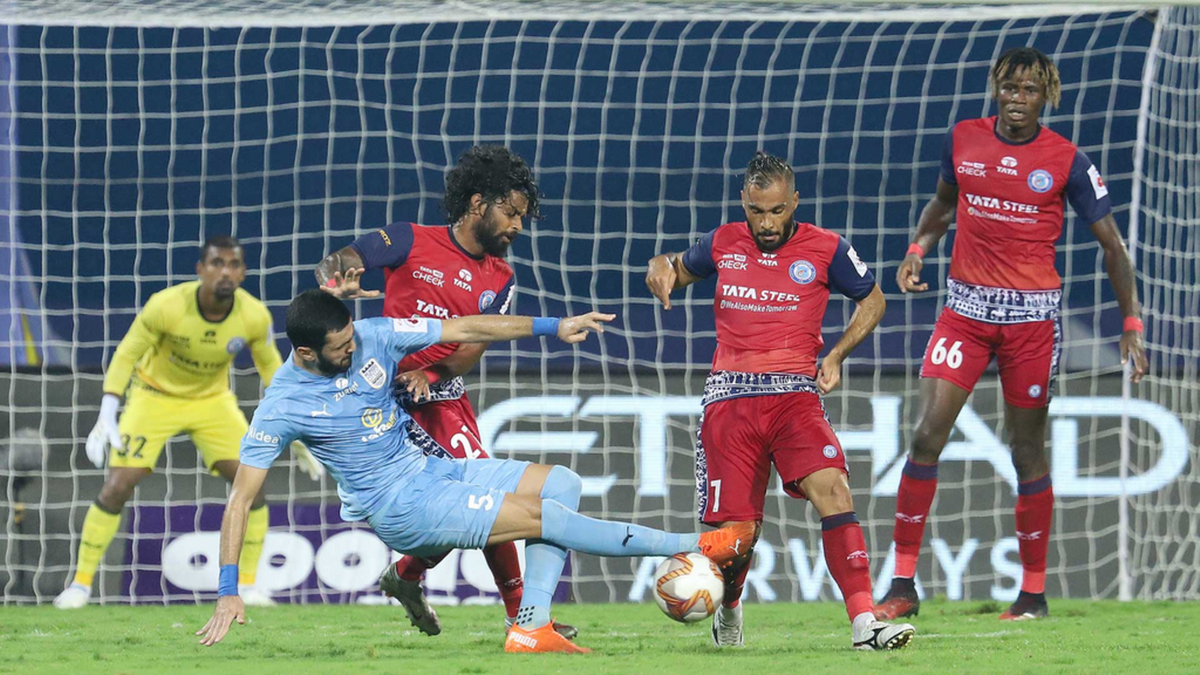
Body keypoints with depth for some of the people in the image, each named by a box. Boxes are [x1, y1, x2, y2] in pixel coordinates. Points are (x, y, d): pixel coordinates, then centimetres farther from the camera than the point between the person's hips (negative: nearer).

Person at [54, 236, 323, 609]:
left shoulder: (254, 316, -20)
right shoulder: (166, 306, -30)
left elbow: (270, 366, -1)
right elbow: (126, 355, -17)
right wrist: (107, 417, -24)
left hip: (213, 400, 3)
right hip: (155, 395, -3)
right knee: (117, 487, -13)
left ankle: (247, 585, 3)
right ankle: (80, 584, 0)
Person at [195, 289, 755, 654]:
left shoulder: (370, 338, -5)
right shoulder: (284, 406, -18)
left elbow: (464, 330, 2)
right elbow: (240, 500, -15)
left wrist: (554, 327, -1)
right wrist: (228, 594, -19)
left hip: (430, 469, 7)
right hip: (398, 507, -7)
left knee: (560, 483, -2)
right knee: (542, 514, -15)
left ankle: (531, 626, -10)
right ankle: (692, 546, -5)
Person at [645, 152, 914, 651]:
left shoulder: (825, 249, 3)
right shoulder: (722, 245, 9)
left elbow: (871, 300, 17)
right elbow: (680, 269, 30)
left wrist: (836, 355, 4)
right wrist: (661, 267, 4)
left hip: (795, 392, -1)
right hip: (730, 397, 1)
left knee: (832, 489, -25)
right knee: (731, 527, -3)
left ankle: (864, 624, -29)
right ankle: (728, 611, 32)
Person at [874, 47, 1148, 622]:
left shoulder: (1066, 161, -5)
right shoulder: (964, 139, 3)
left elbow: (1111, 244, 0)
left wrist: (1131, 323, -6)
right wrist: (917, 250, 4)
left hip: (1032, 315, -2)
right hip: (966, 308, 2)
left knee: (1027, 450, 4)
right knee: (927, 435, -10)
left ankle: (1033, 592, 15)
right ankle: (903, 586, -7)